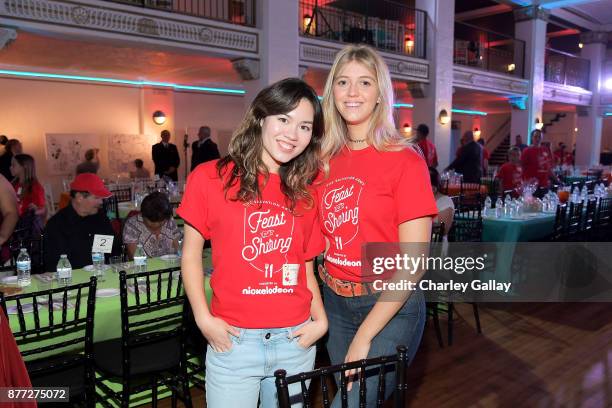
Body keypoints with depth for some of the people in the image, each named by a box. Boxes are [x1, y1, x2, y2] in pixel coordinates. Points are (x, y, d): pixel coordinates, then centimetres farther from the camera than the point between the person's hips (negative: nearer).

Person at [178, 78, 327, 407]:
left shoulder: (305, 193, 4)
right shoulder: (210, 178, -5)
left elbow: (306, 267, 11)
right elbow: (191, 254, 0)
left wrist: (320, 320, -1)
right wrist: (203, 319, -9)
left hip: (295, 342, 3)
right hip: (232, 341, -3)